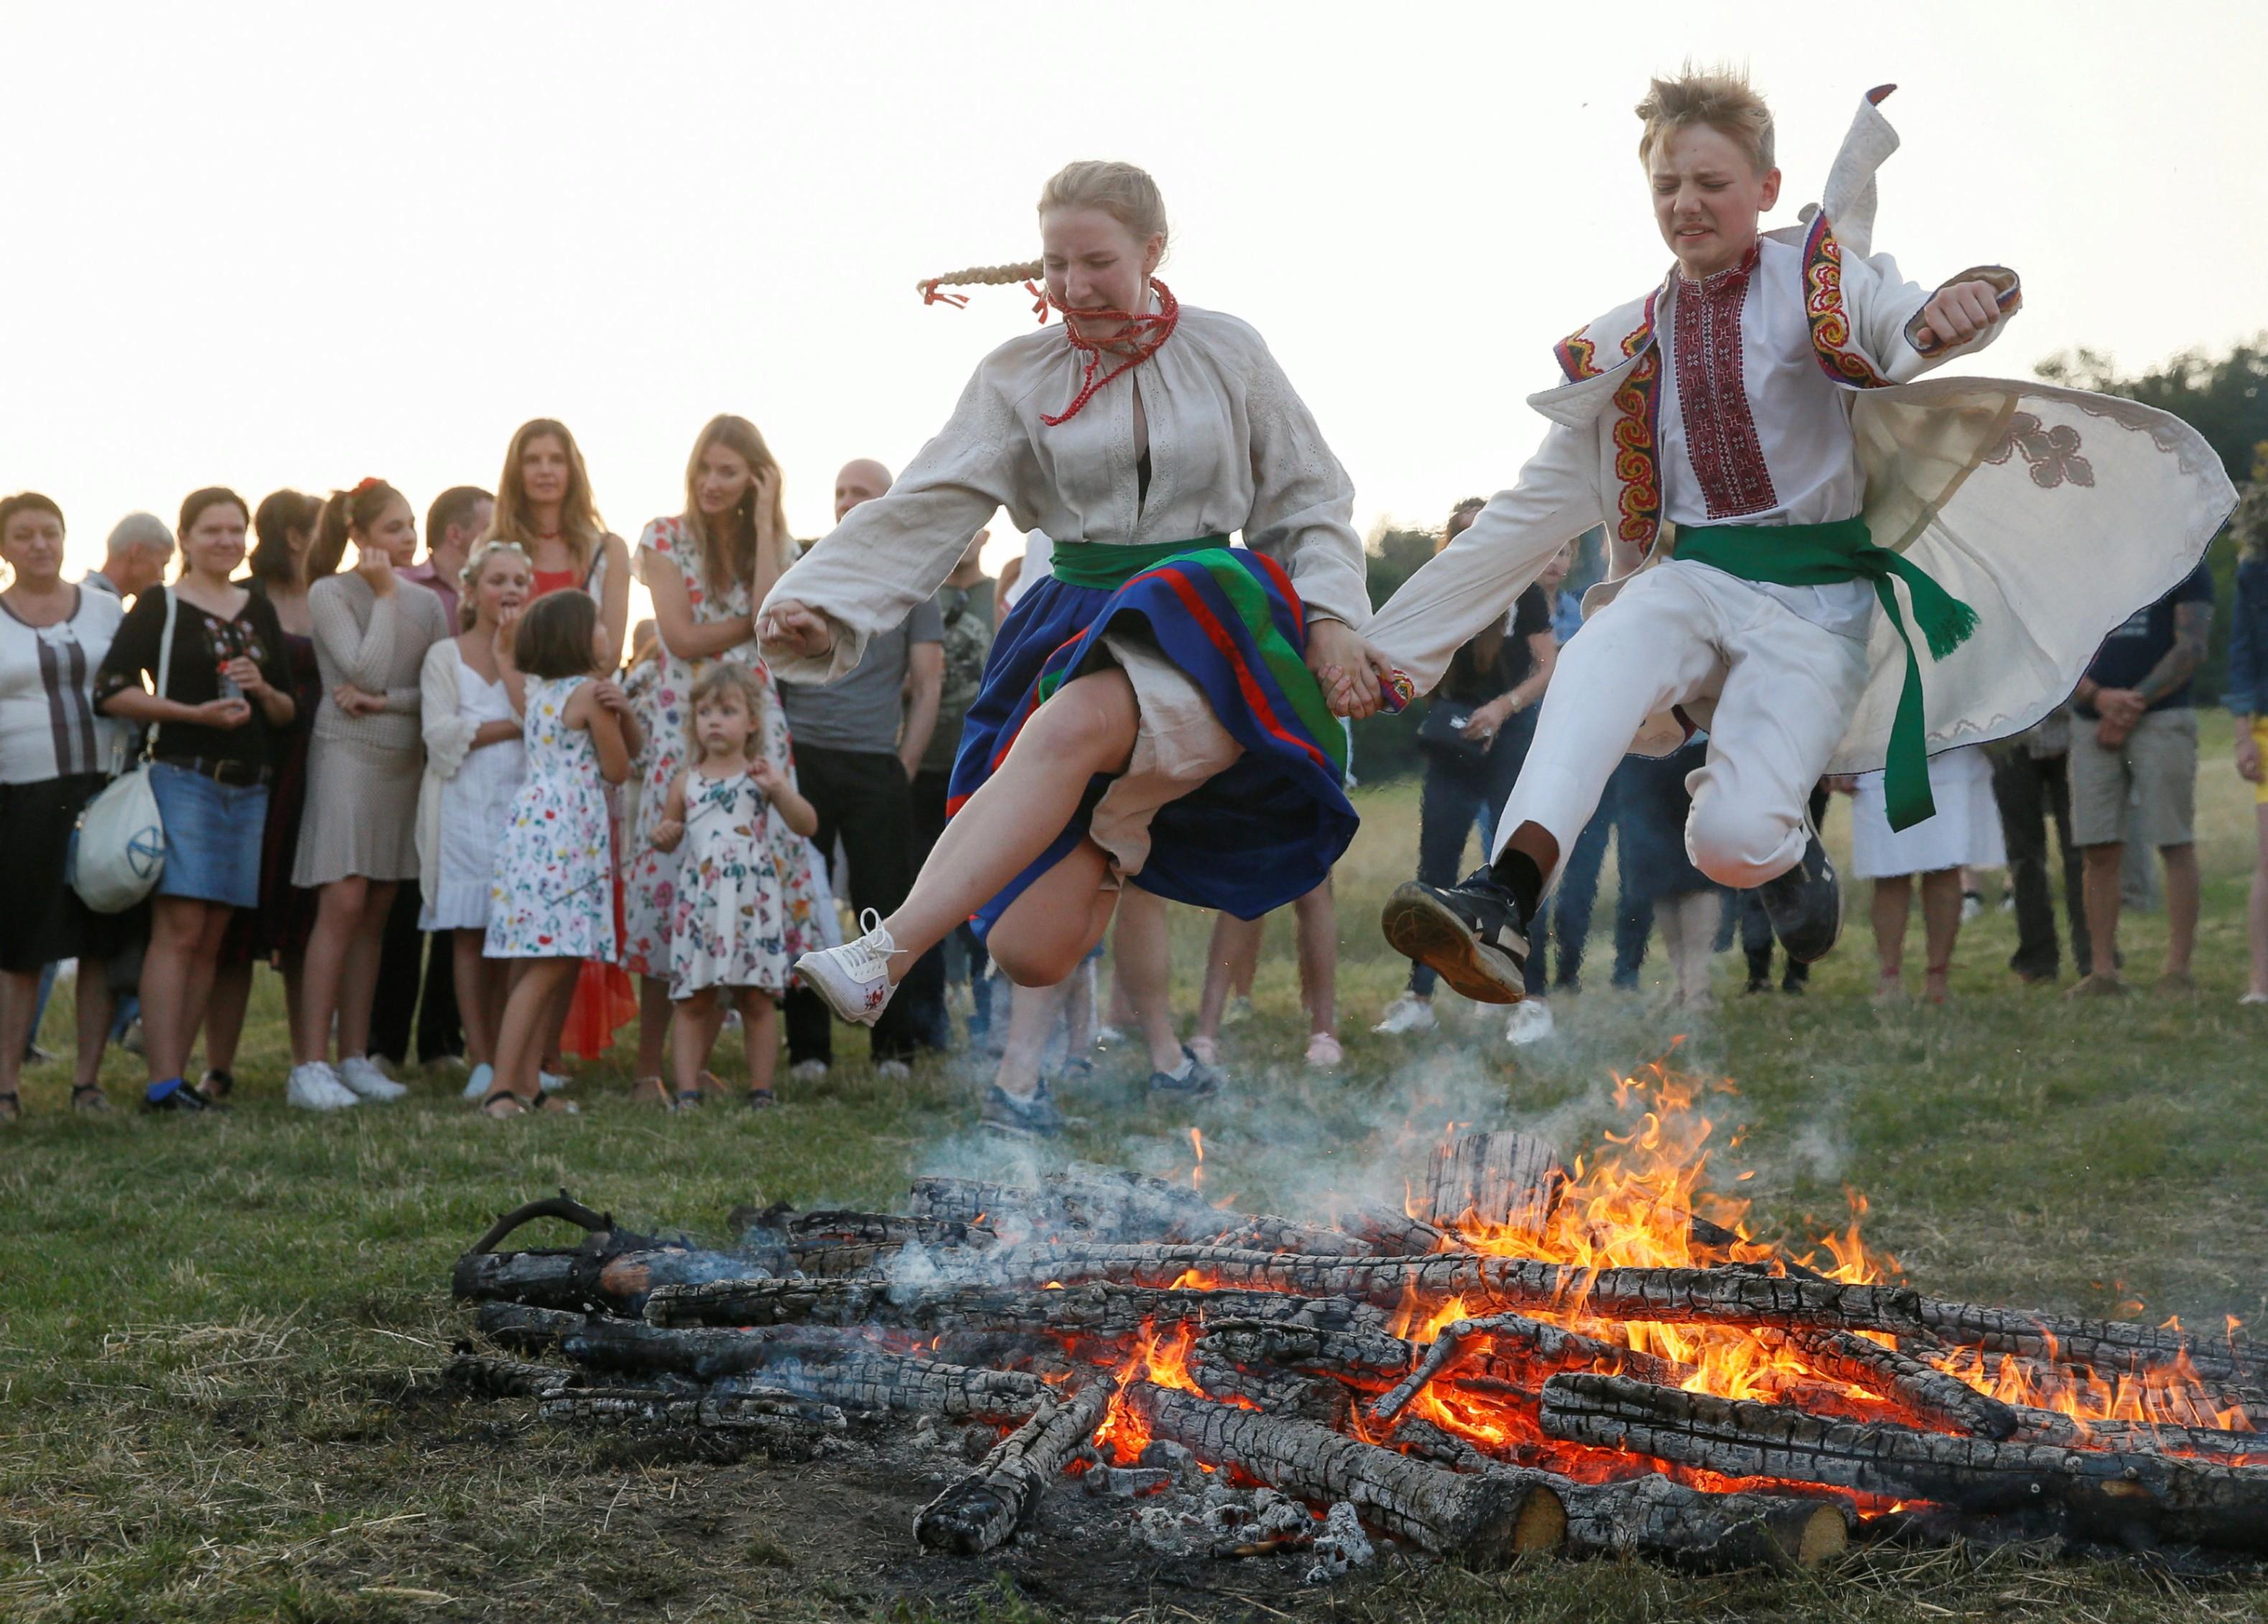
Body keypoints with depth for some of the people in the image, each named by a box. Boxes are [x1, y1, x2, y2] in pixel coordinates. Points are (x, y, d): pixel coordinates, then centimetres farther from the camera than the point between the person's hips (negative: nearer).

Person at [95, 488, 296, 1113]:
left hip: (247, 788, 6)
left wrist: (263, 691, -3)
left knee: (212, 938, 4)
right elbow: (111, 690, -8)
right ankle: (162, 1083, -17)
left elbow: (289, 711, 19)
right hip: (182, 776, -6)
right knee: (179, 928, -13)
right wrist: (193, 712, -15)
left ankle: (176, 1071, 8)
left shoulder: (258, 610, 17)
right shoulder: (160, 605, 2)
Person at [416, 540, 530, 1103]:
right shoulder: (445, 655, 6)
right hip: (464, 806, -2)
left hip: (520, 802, 2)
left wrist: (507, 658, -5)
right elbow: (441, 734, -6)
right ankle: (483, 1062, -2)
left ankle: (496, 1057, 3)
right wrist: (512, 726, -6)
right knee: (469, 932, -4)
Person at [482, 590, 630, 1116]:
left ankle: (527, 1084, 8)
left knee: (547, 966, 9)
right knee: (549, 966, -11)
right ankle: (504, 1086, -16)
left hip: (534, 823, 9)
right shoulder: (591, 693, -8)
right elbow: (617, 770, -2)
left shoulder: (533, 687, 11)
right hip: (568, 831, -9)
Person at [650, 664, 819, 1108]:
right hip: (698, 902, 2)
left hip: (752, 904, -2)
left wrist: (779, 788, -20)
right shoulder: (687, 780, 9)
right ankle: (687, 1091, 4)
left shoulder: (760, 776, 2)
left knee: (757, 999, 2)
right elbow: (669, 834, 19)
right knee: (693, 1000, 1)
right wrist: (664, 835, -5)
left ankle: (761, 1089, 9)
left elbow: (806, 826, -5)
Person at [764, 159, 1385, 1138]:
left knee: (1075, 726, -40)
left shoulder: (1227, 354, 7)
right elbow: (926, 510, -1)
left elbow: (1309, 502, 15)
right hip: (1076, 624, 3)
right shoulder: (1020, 378, 8)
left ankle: (885, 956, -44)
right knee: (1030, 951, -13)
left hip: (1208, 619, -3)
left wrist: (1332, 621, -1)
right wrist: (820, 606, -15)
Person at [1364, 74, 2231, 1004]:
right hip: (1691, 579, 3)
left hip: (1817, 596, -2)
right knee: (1603, 657, -35)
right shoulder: (1618, 350, 13)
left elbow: (1901, 334, -18)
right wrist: (1389, 646, 14)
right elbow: (1531, 512, 17)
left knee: (1734, 838, -24)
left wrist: (1940, 323, -45)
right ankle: (1506, 899, -50)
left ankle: (1786, 848, 13)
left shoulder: (1823, 278, 4)